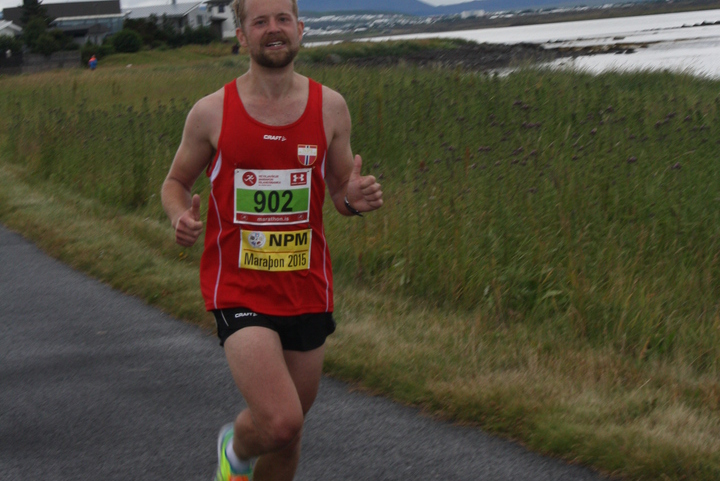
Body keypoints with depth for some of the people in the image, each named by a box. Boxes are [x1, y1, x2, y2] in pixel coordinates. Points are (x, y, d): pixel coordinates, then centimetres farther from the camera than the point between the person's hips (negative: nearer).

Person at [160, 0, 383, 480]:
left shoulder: (330, 107, 2)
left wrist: (356, 198, -13)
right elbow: (176, 183, 10)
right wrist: (182, 216, -13)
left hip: (307, 291, 4)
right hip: (239, 290, -3)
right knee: (280, 421, -20)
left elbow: (341, 193, 12)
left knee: (287, 434, 13)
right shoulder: (212, 112, -4)